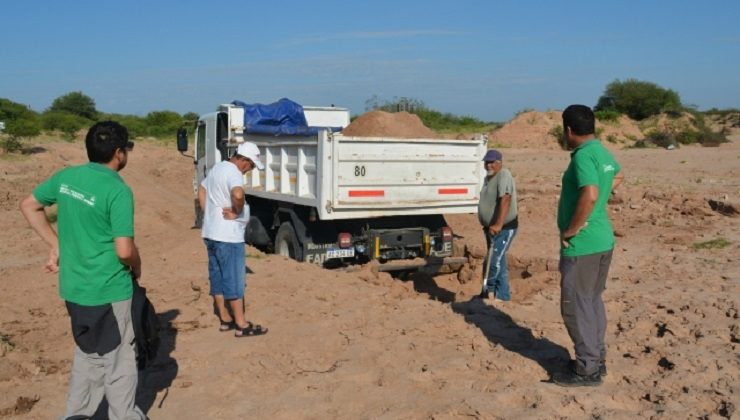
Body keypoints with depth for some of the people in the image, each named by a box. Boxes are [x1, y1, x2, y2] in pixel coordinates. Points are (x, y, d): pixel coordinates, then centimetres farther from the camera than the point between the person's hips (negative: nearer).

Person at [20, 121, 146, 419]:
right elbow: (124, 250, -23)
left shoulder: (65, 177, 1)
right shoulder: (118, 190, -20)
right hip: (107, 290, -7)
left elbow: (29, 206, 14)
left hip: (73, 287, 7)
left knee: (88, 353, 25)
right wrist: (137, 268, -2)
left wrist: (56, 245, 14)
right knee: (118, 360, 10)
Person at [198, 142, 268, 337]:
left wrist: (210, 215, 16)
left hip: (210, 233, 9)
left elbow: (201, 191, 24)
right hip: (228, 236, -9)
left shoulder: (217, 168, 12)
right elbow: (238, 194, -40)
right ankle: (242, 325, 5)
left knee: (218, 278, 14)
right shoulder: (233, 173, -18)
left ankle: (225, 319, 24)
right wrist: (237, 212, -22)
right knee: (234, 280, -2)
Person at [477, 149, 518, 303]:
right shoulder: (489, 177, 13)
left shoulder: (504, 175, -17)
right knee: (498, 262, 13)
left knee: (494, 261, -10)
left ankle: (489, 290, 6)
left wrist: (498, 224, -38)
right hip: (491, 227, 10)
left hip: (504, 228, -10)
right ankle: (502, 295, 21)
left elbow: (505, 200, -29)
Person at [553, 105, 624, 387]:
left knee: (575, 306, 0)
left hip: (581, 245, -10)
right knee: (592, 301, 19)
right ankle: (597, 359, 29)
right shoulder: (603, 152, 10)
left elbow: (590, 195, -33)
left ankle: (588, 370, 8)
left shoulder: (583, 155, -19)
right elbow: (618, 176, 32)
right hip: (602, 240, 10)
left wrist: (571, 230, -21)